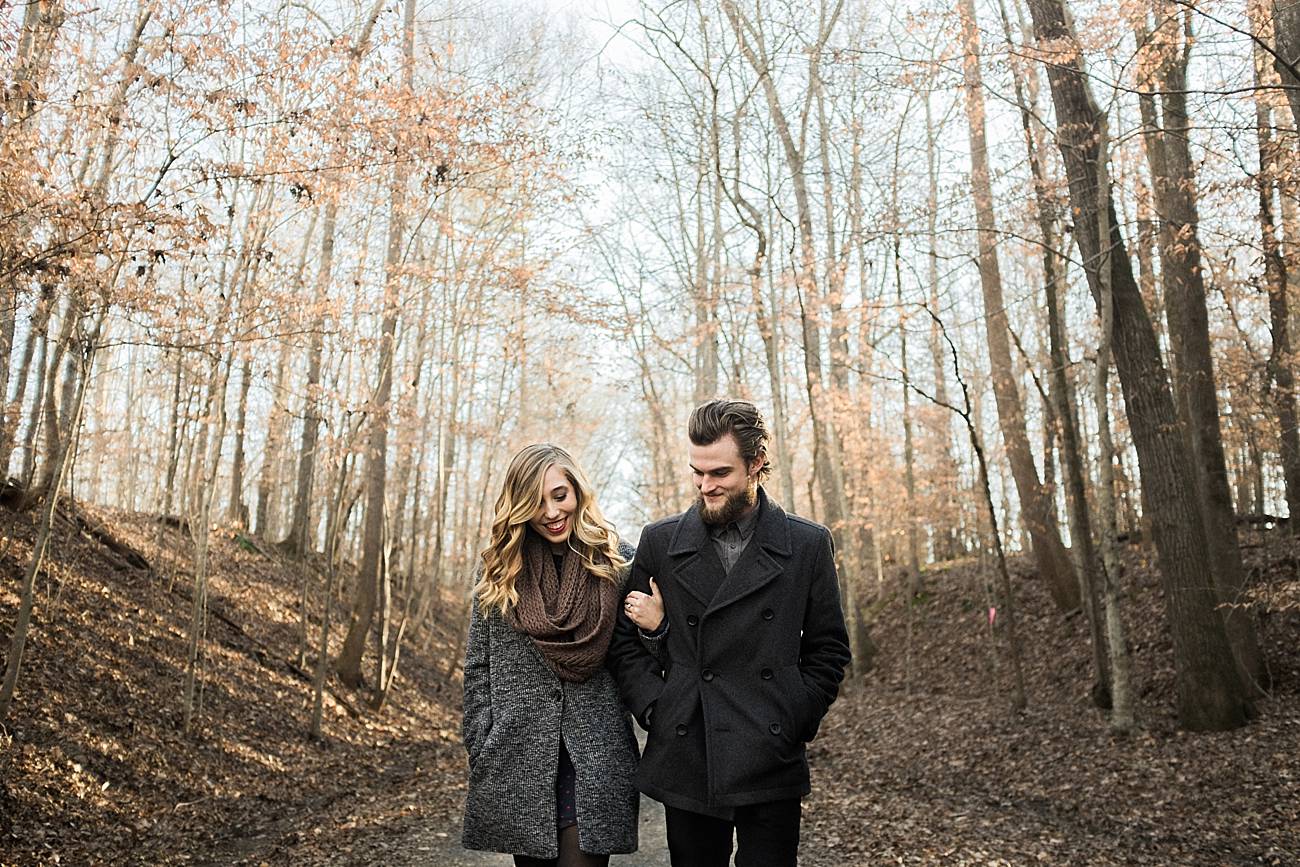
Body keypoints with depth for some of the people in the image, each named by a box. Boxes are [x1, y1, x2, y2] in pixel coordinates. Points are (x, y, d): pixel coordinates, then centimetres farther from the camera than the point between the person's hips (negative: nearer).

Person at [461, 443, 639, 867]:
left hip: (593, 761, -1)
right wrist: (481, 748, 1)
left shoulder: (618, 562, 1)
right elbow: (478, 669, 7)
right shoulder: (499, 568, 3)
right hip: (517, 763, 2)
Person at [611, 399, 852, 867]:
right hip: (687, 761, 1)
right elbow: (624, 639, 8)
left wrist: (794, 724, -2)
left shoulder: (808, 544, 1)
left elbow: (828, 649, 7)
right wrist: (655, 710, -3)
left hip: (771, 762, -1)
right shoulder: (660, 541, 3)